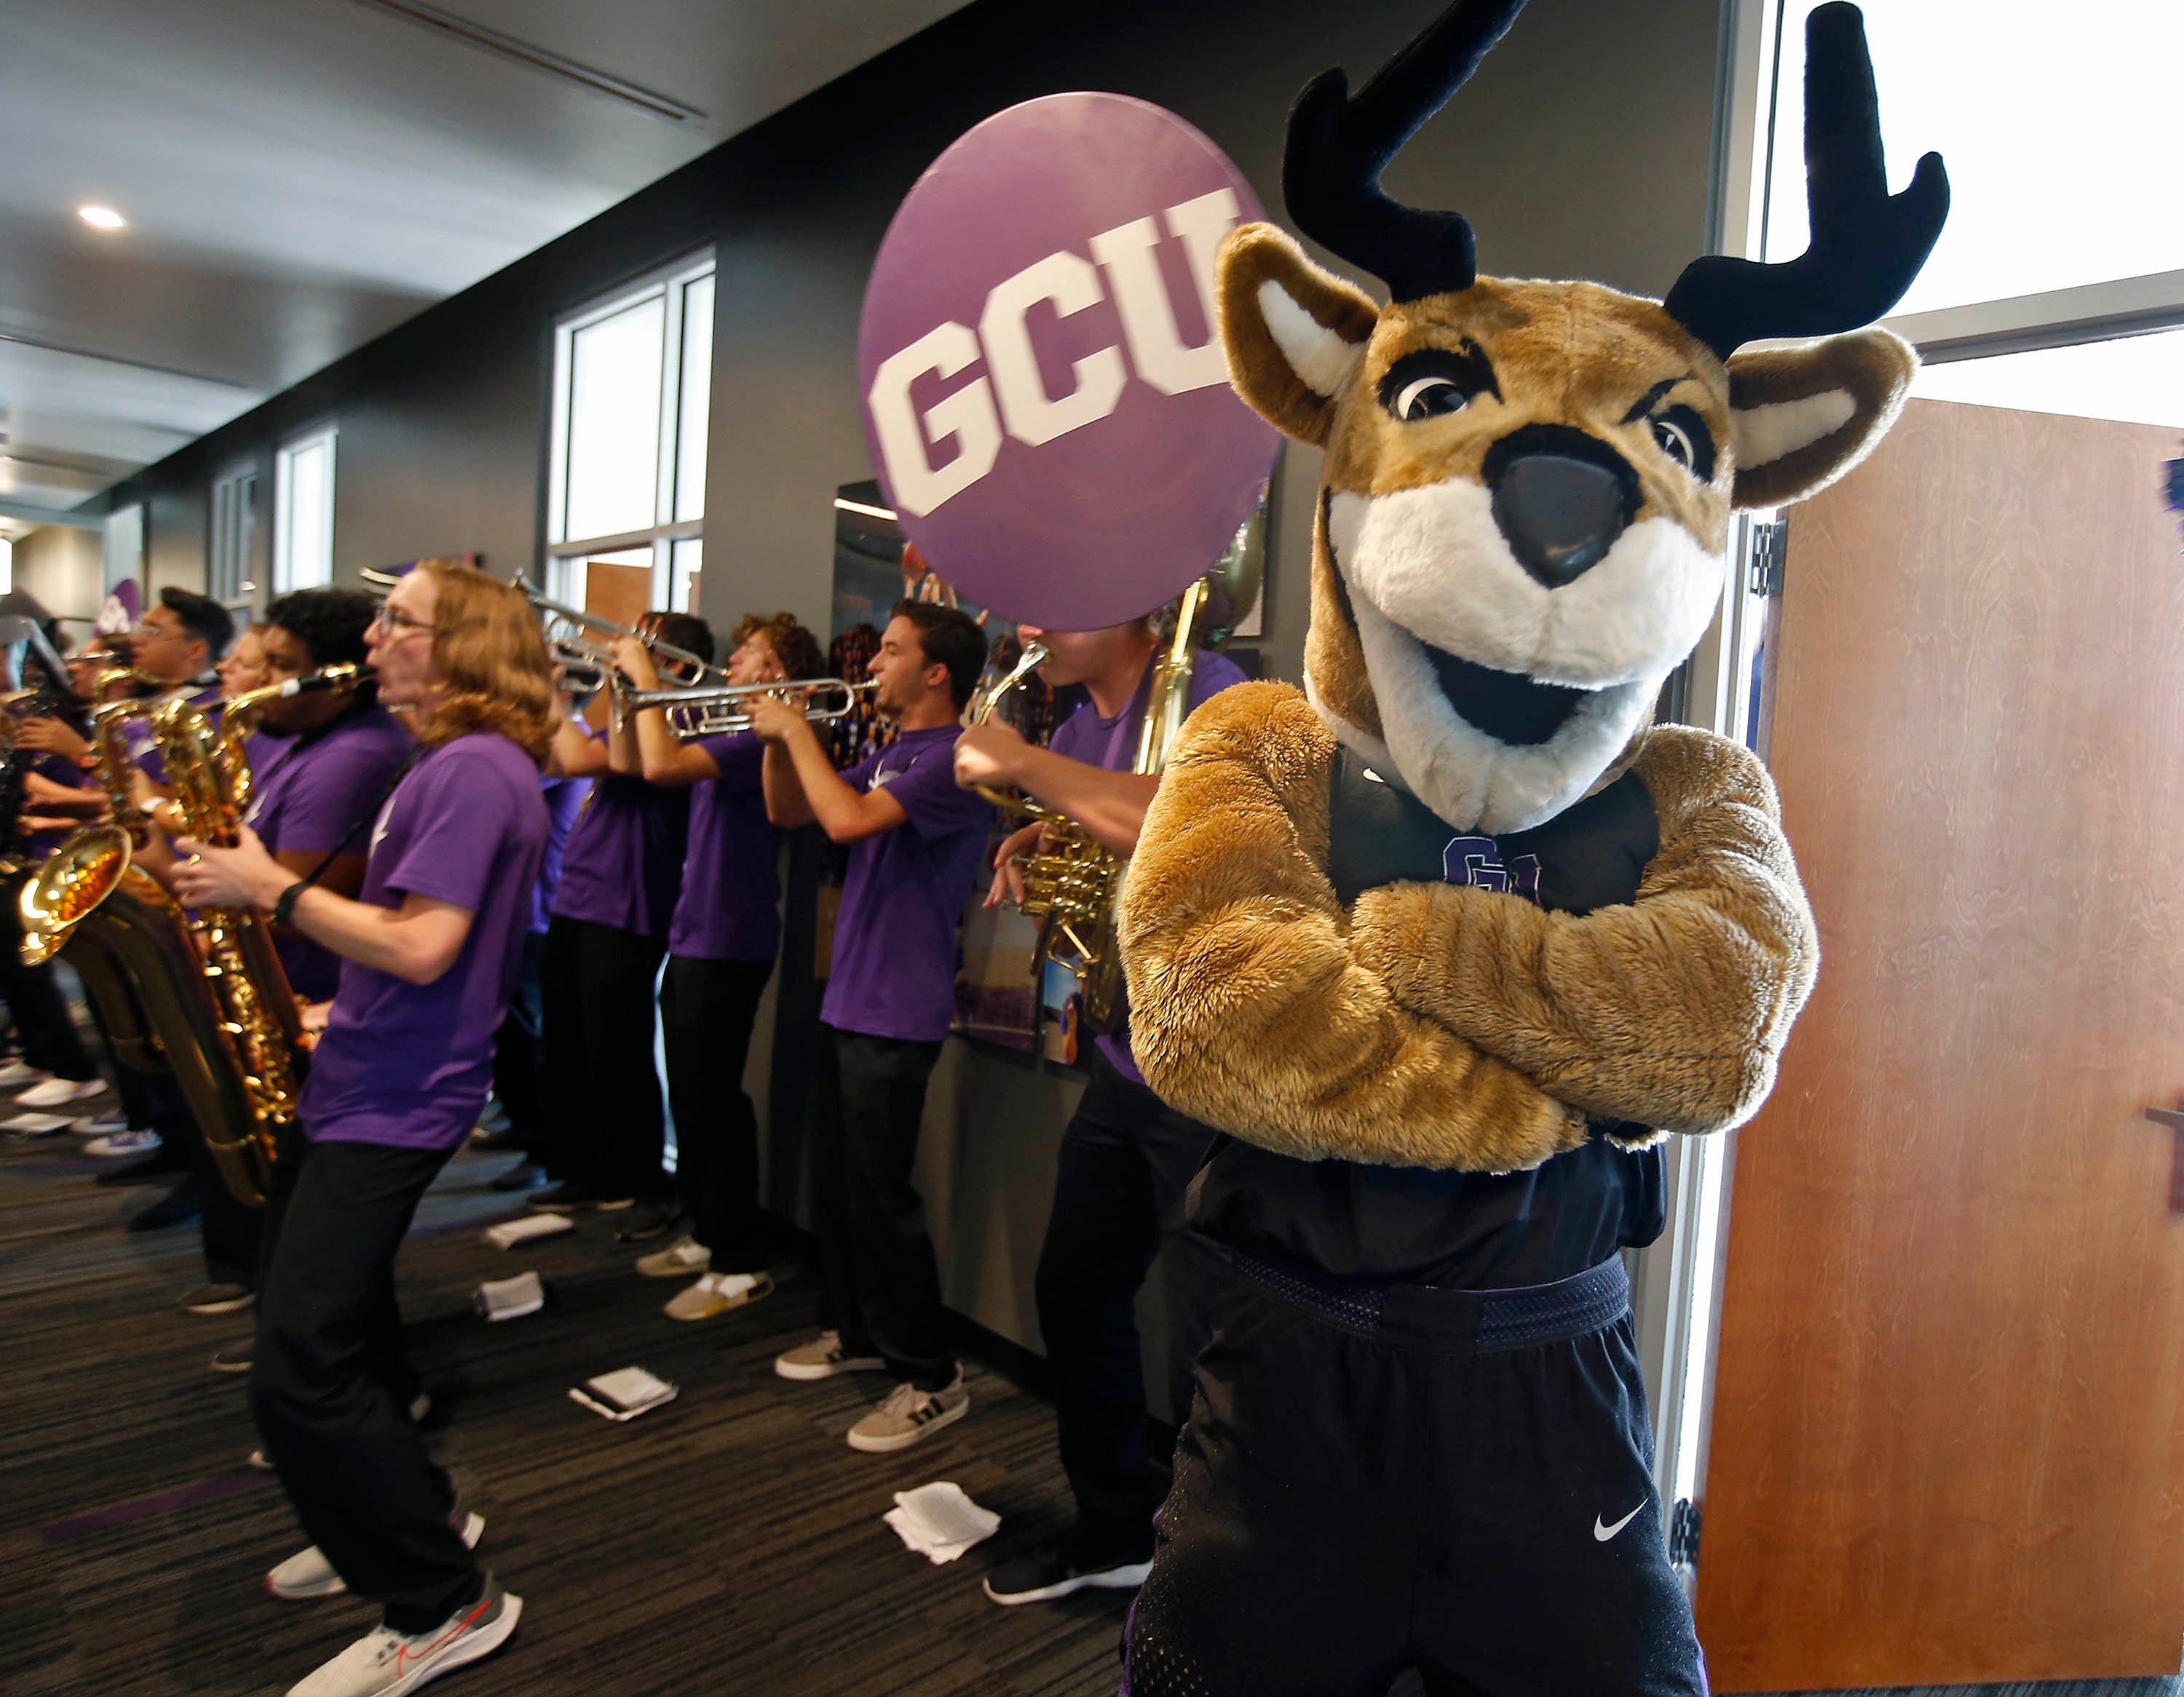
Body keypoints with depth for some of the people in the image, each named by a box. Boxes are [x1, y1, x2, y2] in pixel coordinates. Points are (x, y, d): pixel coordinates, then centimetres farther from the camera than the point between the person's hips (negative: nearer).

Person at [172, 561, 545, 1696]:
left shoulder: (474, 768, -18)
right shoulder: (457, 762, 15)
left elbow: (422, 947, -26)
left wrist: (270, 888, -17)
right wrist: (337, 1016, 11)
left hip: (395, 1104, -11)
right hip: (366, 1082, 11)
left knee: (300, 1369, -10)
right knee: (328, 1322, 21)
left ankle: (444, 1606, 4)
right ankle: (406, 1516, 37)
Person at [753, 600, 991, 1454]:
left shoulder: (953, 758, -17)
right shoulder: (888, 755, 13)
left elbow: (848, 820, -29)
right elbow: (787, 811, 19)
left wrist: (797, 728, -16)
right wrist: (780, 735, 2)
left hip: (897, 1013, -10)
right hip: (848, 998, 10)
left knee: (878, 1192, -5)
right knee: (836, 1180, 18)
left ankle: (931, 1379, 9)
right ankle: (856, 1331, 36)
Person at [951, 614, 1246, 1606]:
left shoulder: (1207, 692, -16)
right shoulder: (1080, 726, 8)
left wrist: (1022, 764, -25)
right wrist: (1026, 843, 3)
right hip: (1124, 1065, 9)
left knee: (1208, 1350, -1)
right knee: (1076, 1300, 18)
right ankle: (1114, 1533, 40)